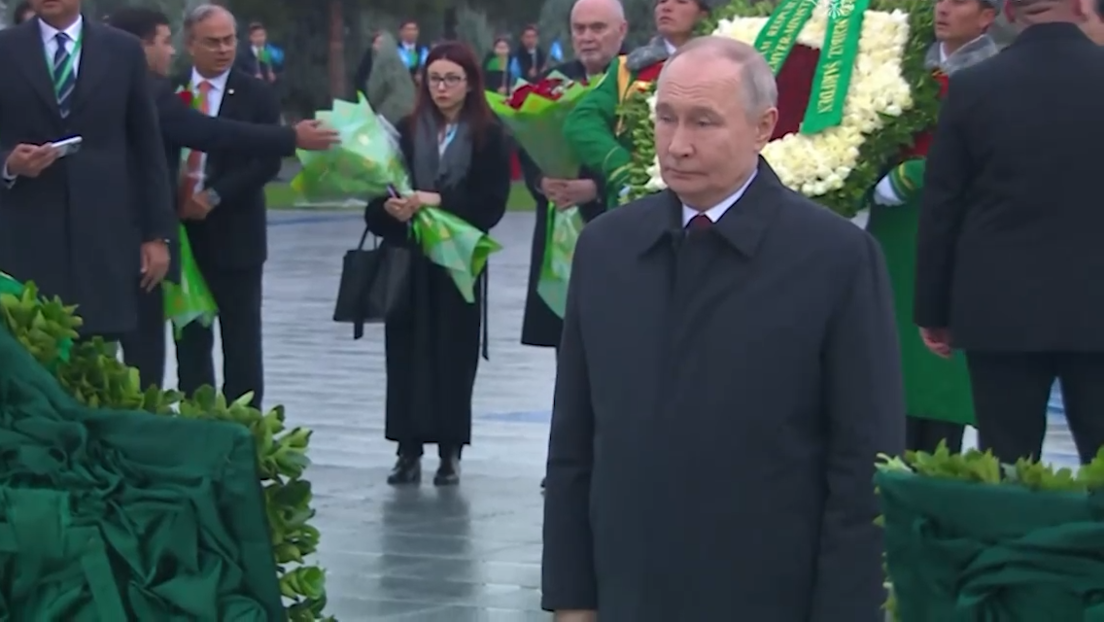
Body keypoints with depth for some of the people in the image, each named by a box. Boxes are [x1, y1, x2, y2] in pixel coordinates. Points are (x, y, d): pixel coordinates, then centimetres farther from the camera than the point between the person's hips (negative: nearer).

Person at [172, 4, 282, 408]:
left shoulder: (257, 95, -1)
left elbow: (267, 161, -10)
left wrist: (215, 196, -16)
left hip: (234, 233, -3)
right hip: (181, 228, 3)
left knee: (241, 341, 1)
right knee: (190, 337, 8)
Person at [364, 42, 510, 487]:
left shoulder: (489, 136, 0)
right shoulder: (406, 131, 7)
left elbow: (491, 203, -8)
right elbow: (380, 189, 3)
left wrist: (437, 201, -18)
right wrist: (389, 207, -19)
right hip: (407, 258, 2)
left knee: (454, 353, 0)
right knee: (407, 351, 1)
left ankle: (450, 451, 7)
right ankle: (408, 450, 5)